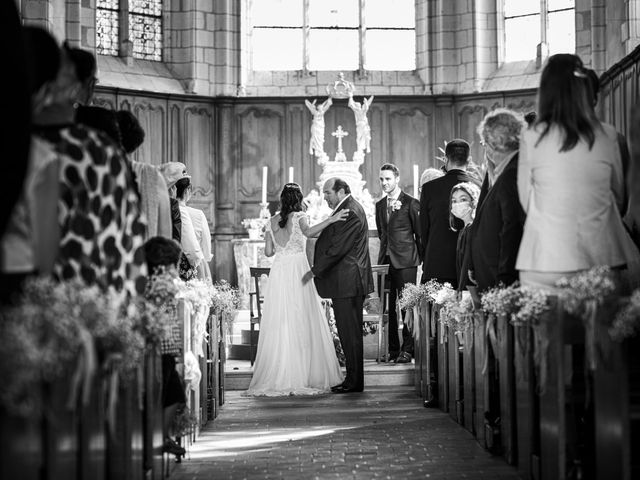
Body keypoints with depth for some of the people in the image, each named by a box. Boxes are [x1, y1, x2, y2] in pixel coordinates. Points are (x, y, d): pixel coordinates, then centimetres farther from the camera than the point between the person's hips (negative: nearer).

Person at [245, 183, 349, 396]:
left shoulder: (271, 222, 9)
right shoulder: (299, 217, -3)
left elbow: (268, 252, 8)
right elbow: (308, 232, -25)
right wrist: (331, 220, -29)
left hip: (278, 273, 4)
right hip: (298, 271, -4)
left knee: (278, 325, 5)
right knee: (302, 324, 1)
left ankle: (276, 377, 6)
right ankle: (302, 376, 1)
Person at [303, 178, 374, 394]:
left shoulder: (350, 213, -15)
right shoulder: (348, 209, 17)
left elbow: (337, 248, -19)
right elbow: (331, 243, 21)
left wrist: (315, 271, -14)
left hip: (347, 282, -10)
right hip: (346, 281, 10)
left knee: (350, 332, -5)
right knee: (349, 332, 12)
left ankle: (354, 382, -1)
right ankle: (353, 378, 16)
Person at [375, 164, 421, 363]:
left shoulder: (411, 203, -3)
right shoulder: (380, 205, 15)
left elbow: (420, 233, -1)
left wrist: (421, 259, 0)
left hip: (405, 262, -6)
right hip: (386, 260, 6)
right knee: (387, 307, 4)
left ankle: (407, 349, -1)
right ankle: (392, 348, 10)